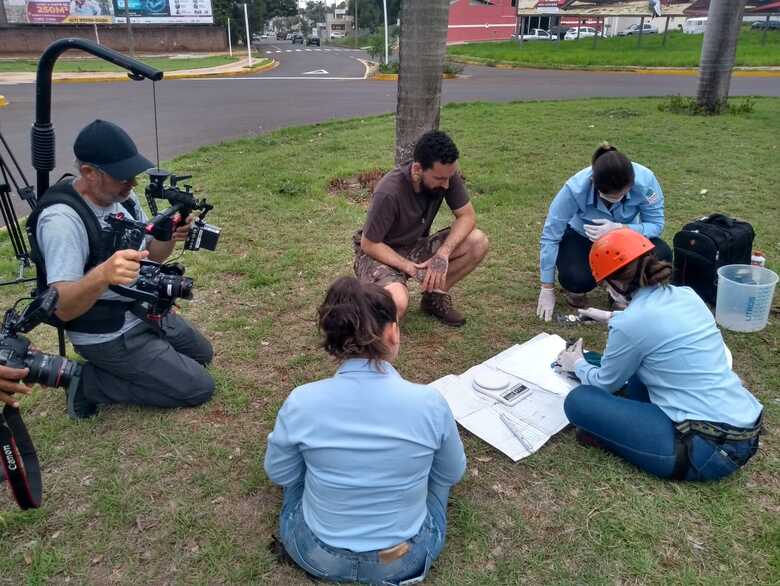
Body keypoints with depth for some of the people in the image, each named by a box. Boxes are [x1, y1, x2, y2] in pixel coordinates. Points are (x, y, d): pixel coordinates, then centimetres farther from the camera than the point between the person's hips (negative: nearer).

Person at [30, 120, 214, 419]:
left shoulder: (121, 195, -5)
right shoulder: (62, 219, -30)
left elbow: (151, 255, 5)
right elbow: (63, 308, -36)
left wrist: (169, 237, -19)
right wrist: (102, 275, -56)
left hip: (144, 309, 8)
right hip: (108, 335, -8)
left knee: (202, 354, 23)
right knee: (198, 387, -6)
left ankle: (120, 370, 20)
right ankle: (90, 382, 2)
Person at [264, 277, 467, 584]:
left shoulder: (301, 402, -21)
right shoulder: (430, 403, -22)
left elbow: (279, 474, -2)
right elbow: (452, 474, -2)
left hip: (317, 556, 1)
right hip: (407, 559, 0)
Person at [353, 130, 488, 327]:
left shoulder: (447, 175, -16)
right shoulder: (389, 192, -31)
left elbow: (467, 216, -9)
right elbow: (369, 244, -20)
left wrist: (443, 253, -25)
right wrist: (410, 267, -28)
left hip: (415, 246, 6)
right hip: (379, 252, -5)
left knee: (478, 242, -16)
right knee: (397, 305, -35)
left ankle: (435, 296, 3)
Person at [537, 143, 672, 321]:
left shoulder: (645, 180, -31)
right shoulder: (576, 188, -35)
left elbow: (656, 224, -20)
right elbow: (550, 236, -27)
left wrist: (619, 229, -41)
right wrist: (547, 290, -22)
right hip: (580, 236, -2)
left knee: (662, 255, -26)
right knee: (578, 279, -33)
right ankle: (575, 288, 7)